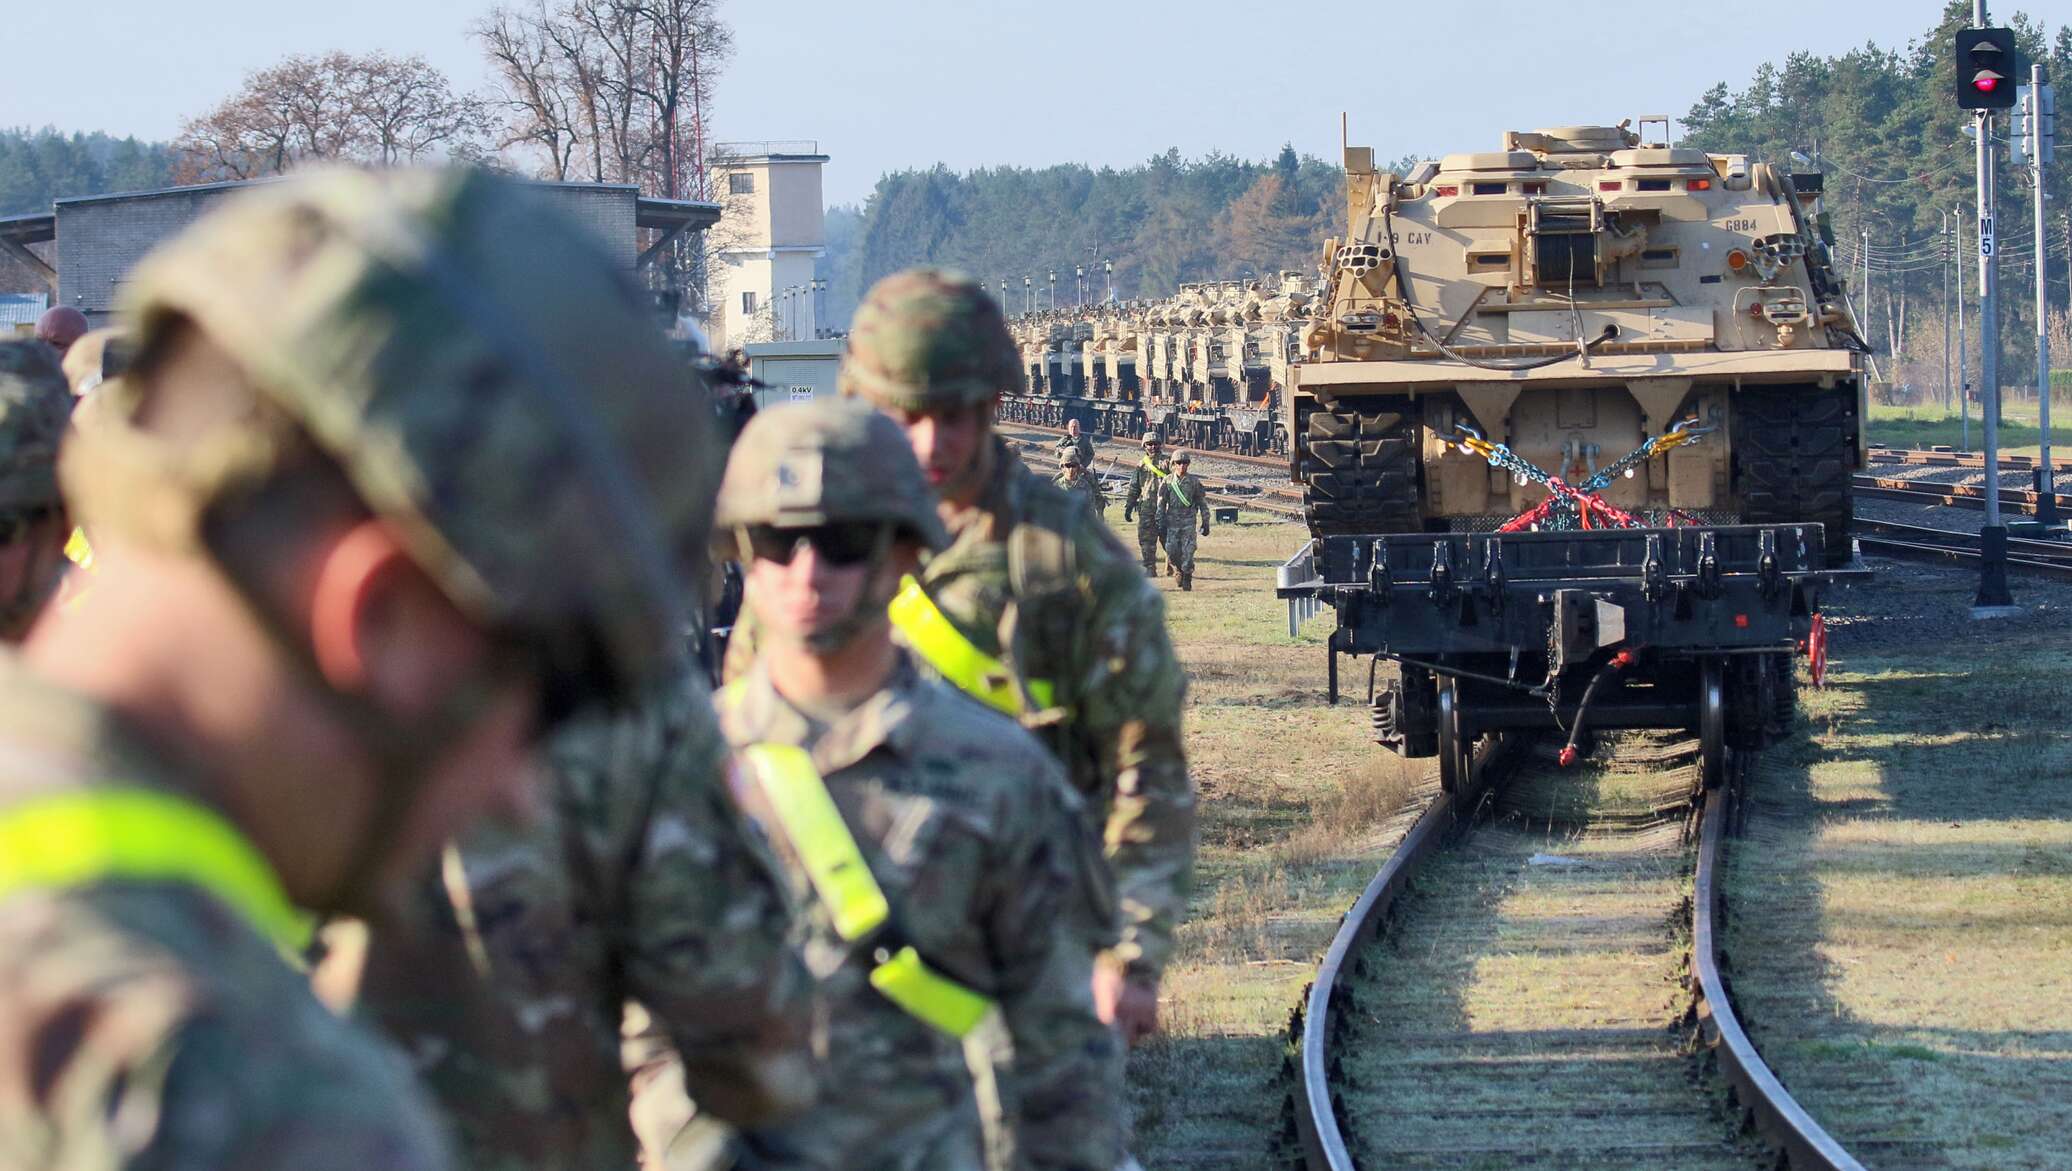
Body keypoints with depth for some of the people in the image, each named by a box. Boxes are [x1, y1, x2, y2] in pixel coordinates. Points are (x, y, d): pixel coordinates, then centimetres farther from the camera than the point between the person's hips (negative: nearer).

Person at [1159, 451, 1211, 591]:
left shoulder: (1194, 481, 3)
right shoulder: (1167, 481, 4)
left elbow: (1202, 503, 8)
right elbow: (1161, 503, 7)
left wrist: (1205, 522, 6)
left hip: (1189, 521, -1)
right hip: (1172, 520, 1)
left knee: (1188, 551, -8)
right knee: (1171, 550, -5)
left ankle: (1187, 578, 5)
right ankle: (1179, 570, 23)